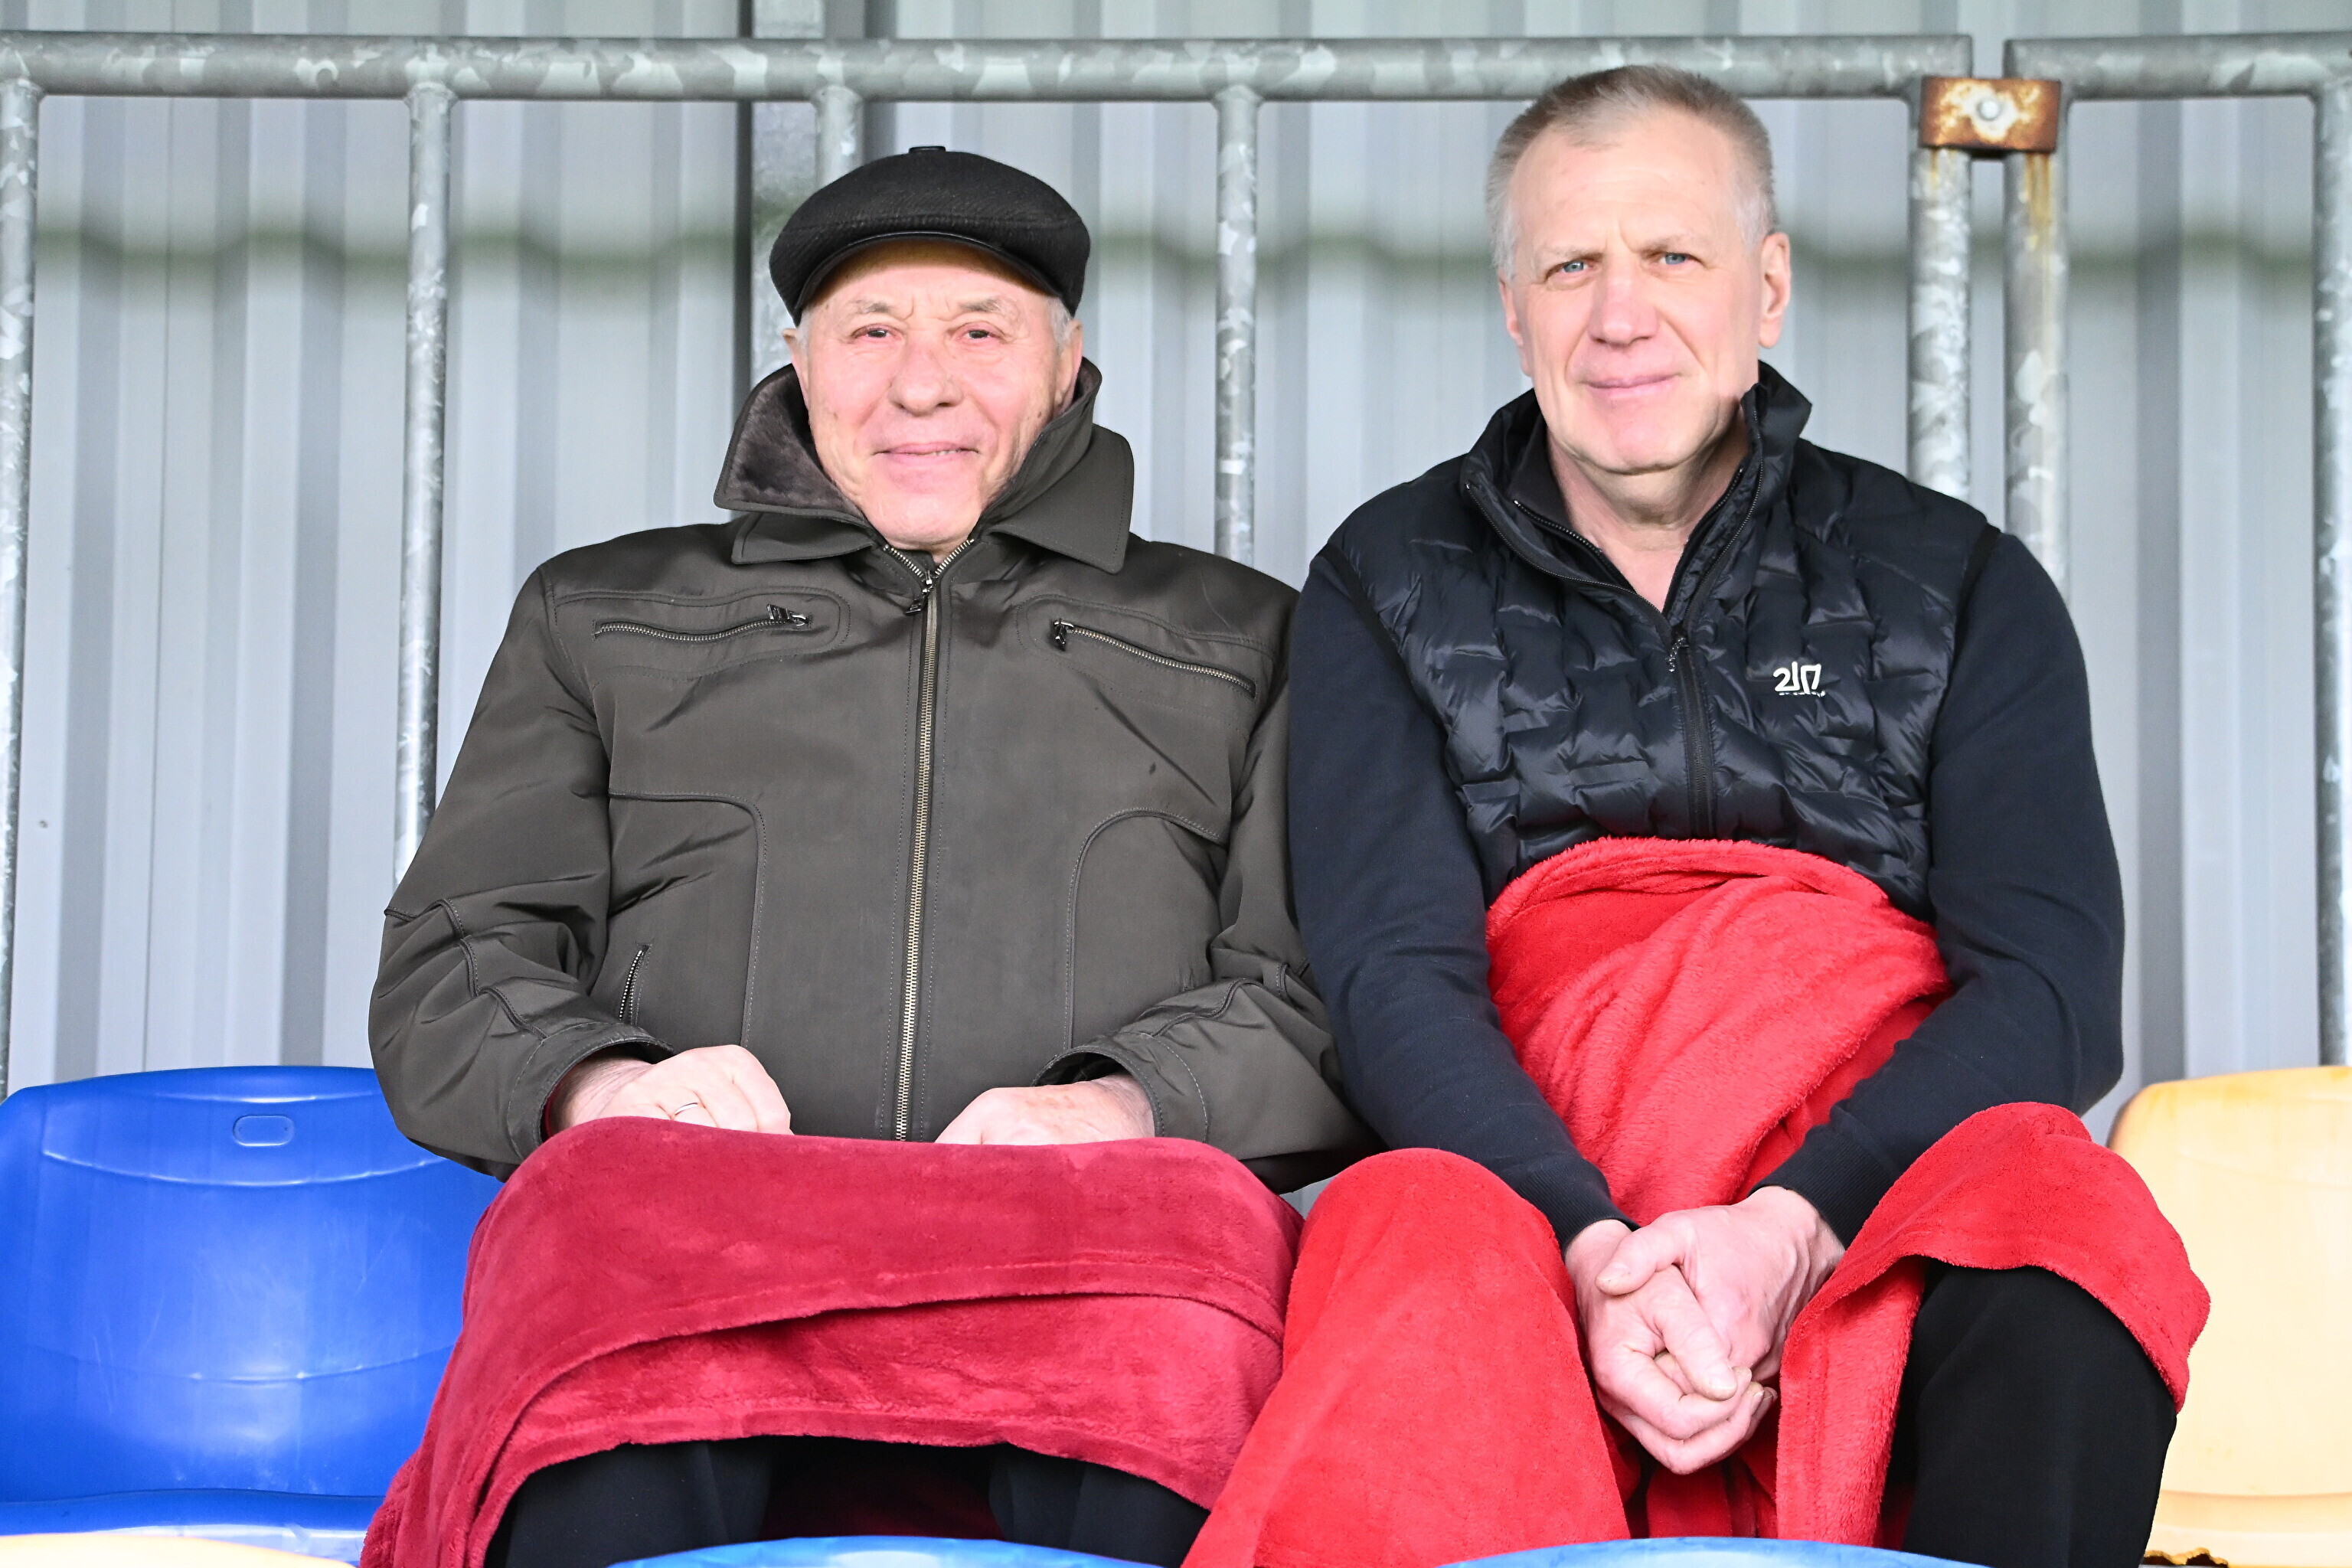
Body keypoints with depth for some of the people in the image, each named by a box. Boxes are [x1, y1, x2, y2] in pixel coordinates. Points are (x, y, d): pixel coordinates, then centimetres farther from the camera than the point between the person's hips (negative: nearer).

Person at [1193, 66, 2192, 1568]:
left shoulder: (1956, 584, 12)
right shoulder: (1393, 586, 12)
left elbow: (2053, 982, -2)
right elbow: (1394, 978, -2)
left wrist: (1793, 1225, -20)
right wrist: (1591, 1247, -21)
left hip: (1873, 1212, 1)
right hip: (1527, 1203, 0)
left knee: (2056, 1301, -34)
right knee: (1403, 1239, -36)